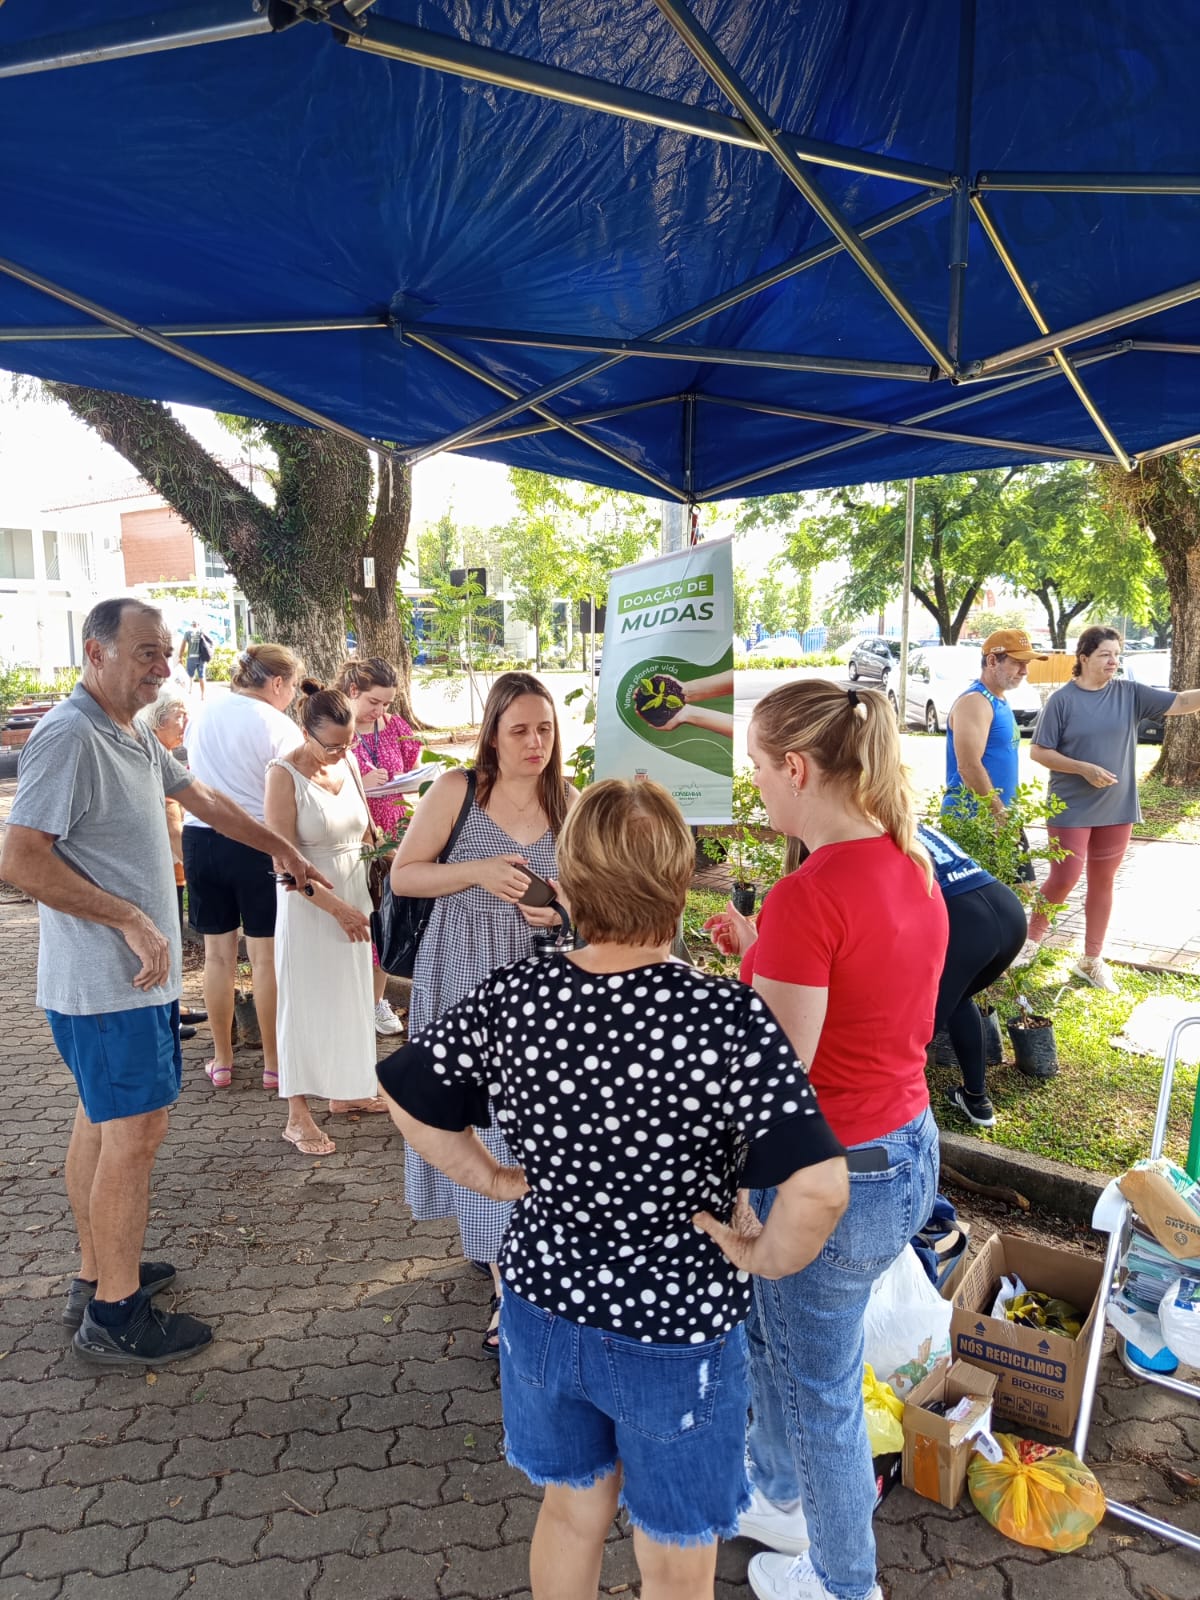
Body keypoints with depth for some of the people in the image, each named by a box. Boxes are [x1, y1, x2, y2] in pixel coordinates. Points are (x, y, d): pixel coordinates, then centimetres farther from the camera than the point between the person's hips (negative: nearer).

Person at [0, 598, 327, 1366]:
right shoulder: (69, 737, -19)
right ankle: (116, 1314, 11)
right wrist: (132, 919, -24)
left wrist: (282, 848, 26)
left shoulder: (134, 737, 10)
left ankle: (98, 1274, 33)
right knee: (135, 1131, -3)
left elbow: (203, 798, 22)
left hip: (136, 973, 10)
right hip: (110, 983, -10)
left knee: (102, 1121, 18)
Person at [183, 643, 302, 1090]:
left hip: (201, 836, 5)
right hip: (255, 843, -5)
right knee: (265, 955, 4)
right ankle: (273, 1063, 14)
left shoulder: (204, 716, 7)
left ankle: (221, 1061, 24)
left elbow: (199, 777, 17)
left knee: (218, 953, 14)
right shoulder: (277, 726, -11)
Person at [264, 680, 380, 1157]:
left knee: (351, 995, 15)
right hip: (308, 903, -6)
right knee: (306, 1002, 2)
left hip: (354, 900, 6)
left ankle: (345, 1091, 32)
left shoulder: (346, 763, 4)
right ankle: (298, 1116, 13)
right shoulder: (284, 774, -14)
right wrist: (336, 906, -20)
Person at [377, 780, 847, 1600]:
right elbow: (819, 1189, -34)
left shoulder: (509, 998, -16)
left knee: (572, 1506, 30)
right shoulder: (731, 1018, -28)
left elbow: (408, 1100, -2)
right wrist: (764, 1256, -16)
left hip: (543, 1307, 4)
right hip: (675, 1327, -3)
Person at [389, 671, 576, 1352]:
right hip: (464, 978, -2)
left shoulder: (570, 802, 2)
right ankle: (507, 1279, 19)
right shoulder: (456, 790, -6)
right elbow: (403, 875, -3)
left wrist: (564, 910, -9)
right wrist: (477, 871, -17)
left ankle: (514, 1247, 33)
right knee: (478, 1116, 3)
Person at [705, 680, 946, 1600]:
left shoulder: (808, 895, -28)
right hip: (910, 1146, 9)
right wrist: (762, 953, 5)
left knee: (817, 1387, 18)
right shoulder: (913, 868, -1)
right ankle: (777, 1496, 55)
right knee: (772, 1333, 30)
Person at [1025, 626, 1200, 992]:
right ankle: (1031, 940, 21)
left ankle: (1092, 960, 23)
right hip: (1071, 809, -4)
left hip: (1117, 808, 4)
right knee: (1064, 879, -2)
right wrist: (1084, 768, -19)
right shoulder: (1062, 700, -9)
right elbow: (1039, 752, -9)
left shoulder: (1130, 693, 0)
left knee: (1103, 882, 12)